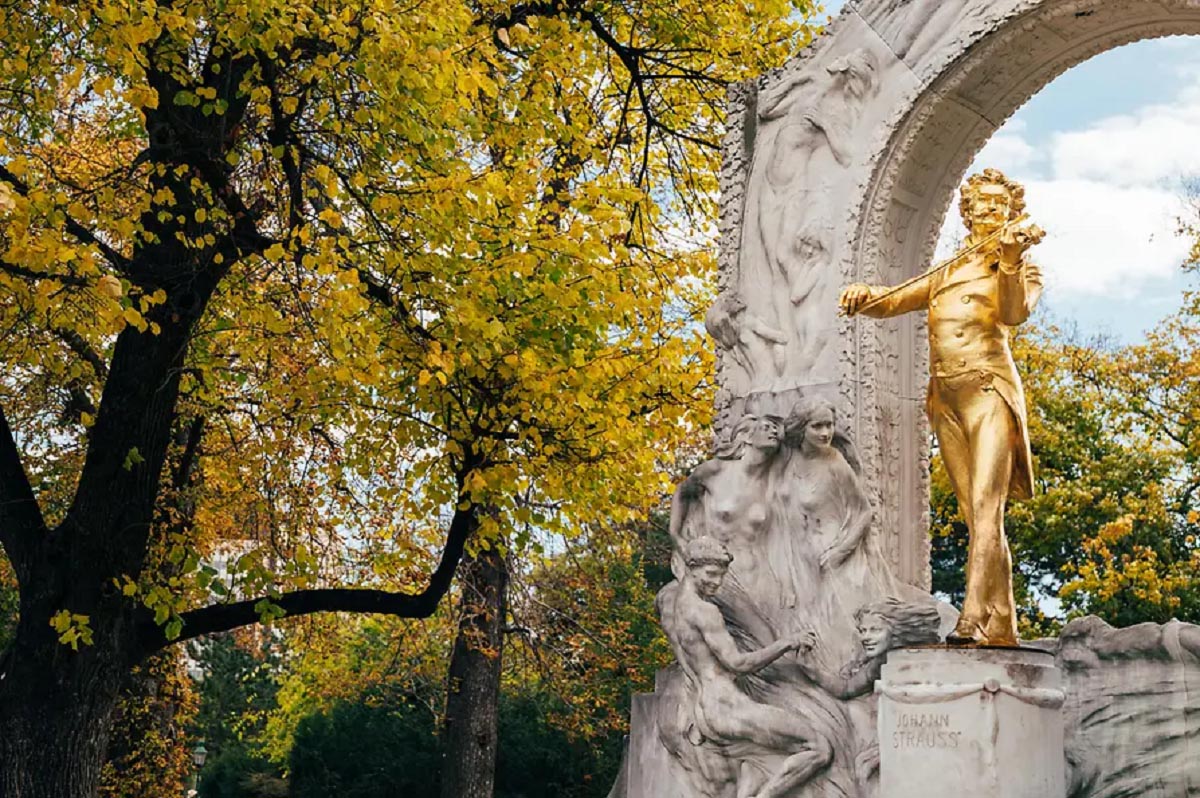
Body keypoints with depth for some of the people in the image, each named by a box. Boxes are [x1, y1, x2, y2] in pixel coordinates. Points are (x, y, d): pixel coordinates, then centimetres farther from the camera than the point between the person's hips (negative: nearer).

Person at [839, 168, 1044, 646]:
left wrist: (1010, 258, -30)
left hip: (987, 390, -5)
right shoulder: (945, 275, 24)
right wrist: (862, 296, -6)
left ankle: (975, 619, -30)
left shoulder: (1019, 269, 9)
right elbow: (890, 302, 17)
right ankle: (1002, 628, 3)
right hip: (945, 398, 5)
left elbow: (1014, 312, -12)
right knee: (974, 515, 2)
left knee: (985, 506, -19)